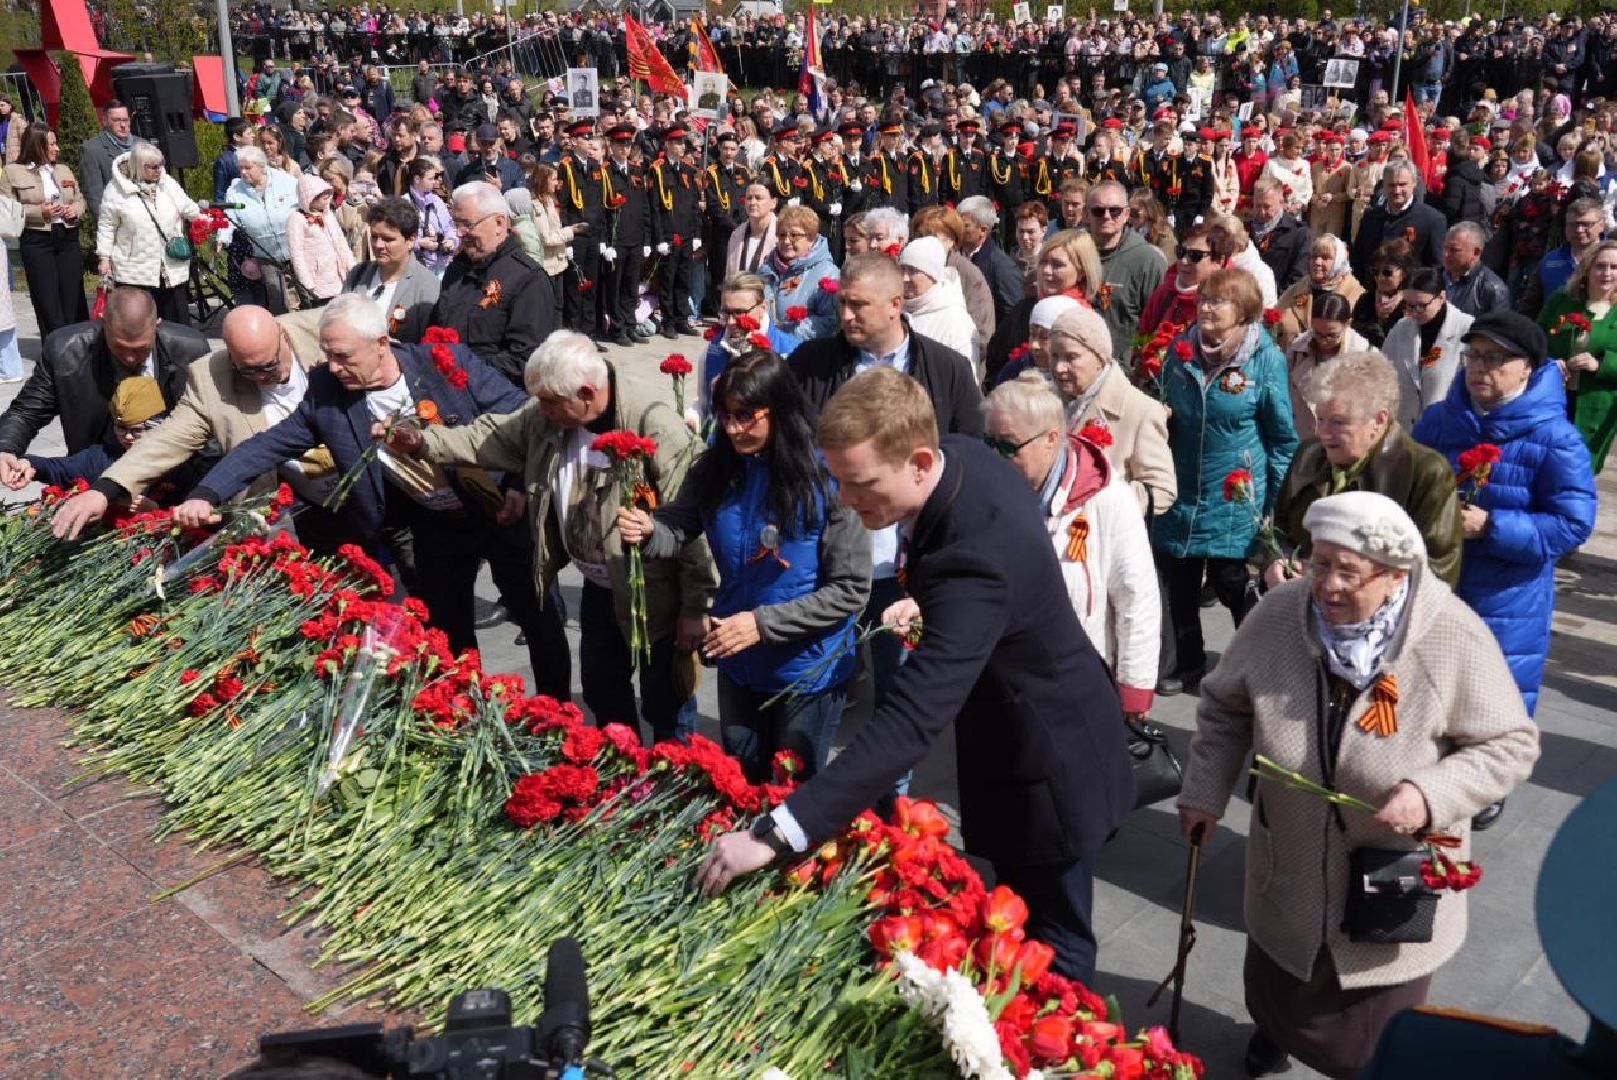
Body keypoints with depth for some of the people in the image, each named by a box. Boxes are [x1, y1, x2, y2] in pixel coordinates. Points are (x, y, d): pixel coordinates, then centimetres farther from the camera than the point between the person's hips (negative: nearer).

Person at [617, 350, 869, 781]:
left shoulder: (827, 479, -23)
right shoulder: (715, 468, -8)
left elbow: (850, 590, -21)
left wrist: (763, 623, -25)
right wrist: (647, 530, -26)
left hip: (807, 672, -4)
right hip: (737, 664, 5)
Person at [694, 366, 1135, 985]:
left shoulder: (975, 558, -40)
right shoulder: (960, 458, -12)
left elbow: (911, 721, -45)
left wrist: (776, 834, -46)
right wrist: (929, 602, 0)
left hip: (1049, 767, -9)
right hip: (1013, 742, 9)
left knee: (1052, 949, 12)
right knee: (1016, 919, 26)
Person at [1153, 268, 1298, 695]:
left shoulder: (1265, 359, -8)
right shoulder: (1180, 350, 4)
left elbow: (1283, 436, -4)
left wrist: (1277, 503, -6)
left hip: (1235, 500, -4)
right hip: (1180, 495, 4)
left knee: (1232, 586, 6)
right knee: (1179, 584, 13)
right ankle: (1187, 663, 33)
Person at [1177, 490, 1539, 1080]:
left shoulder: (1456, 640, -24)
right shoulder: (1277, 615, -16)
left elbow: (1510, 744, -13)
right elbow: (1224, 706, 0)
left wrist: (1433, 794, -28)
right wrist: (1205, 793, -1)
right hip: (1290, 871, 3)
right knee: (1276, 986, 28)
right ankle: (1274, 1029, 60)